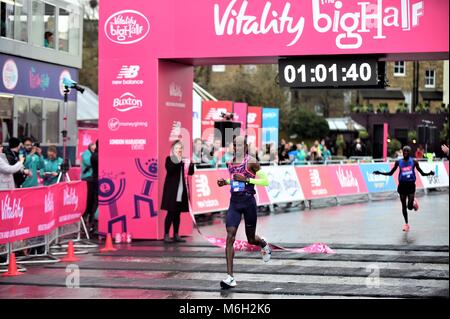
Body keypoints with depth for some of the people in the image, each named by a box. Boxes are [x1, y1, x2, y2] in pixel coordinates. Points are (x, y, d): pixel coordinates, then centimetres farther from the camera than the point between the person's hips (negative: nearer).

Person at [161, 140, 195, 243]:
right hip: (171, 190, -5)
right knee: (171, 213, -7)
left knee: (177, 213, 8)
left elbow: (191, 172, 10)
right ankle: (166, 235, -3)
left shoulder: (183, 160, 12)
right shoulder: (169, 159, -2)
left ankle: (176, 235, 13)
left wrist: (191, 165, -10)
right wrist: (177, 162, -29)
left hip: (181, 190, 5)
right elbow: (169, 170, -18)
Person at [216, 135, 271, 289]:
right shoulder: (230, 162, 12)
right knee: (230, 237, -12)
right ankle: (230, 277, -14)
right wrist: (225, 182, 9)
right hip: (234, 201, 4)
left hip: (248, 201, -4)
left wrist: (246, 179, -18)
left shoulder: (251, 162, -6)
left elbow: (265, 181, -8)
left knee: (251, 239, 10)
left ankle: (264, 245, 50)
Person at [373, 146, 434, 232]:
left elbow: (422, 173, 0)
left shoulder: (414, 162, -3)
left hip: (411, 185, -2)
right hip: (402, 185, 2)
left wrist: (429, 173, -20)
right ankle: (406, 224, 23)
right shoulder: (398, 162, 1)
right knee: (404, 206, 7)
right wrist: (380, 173, -5)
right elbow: (390, 173, 6)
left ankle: (414, 202, 28)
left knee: (410, 207, -10)